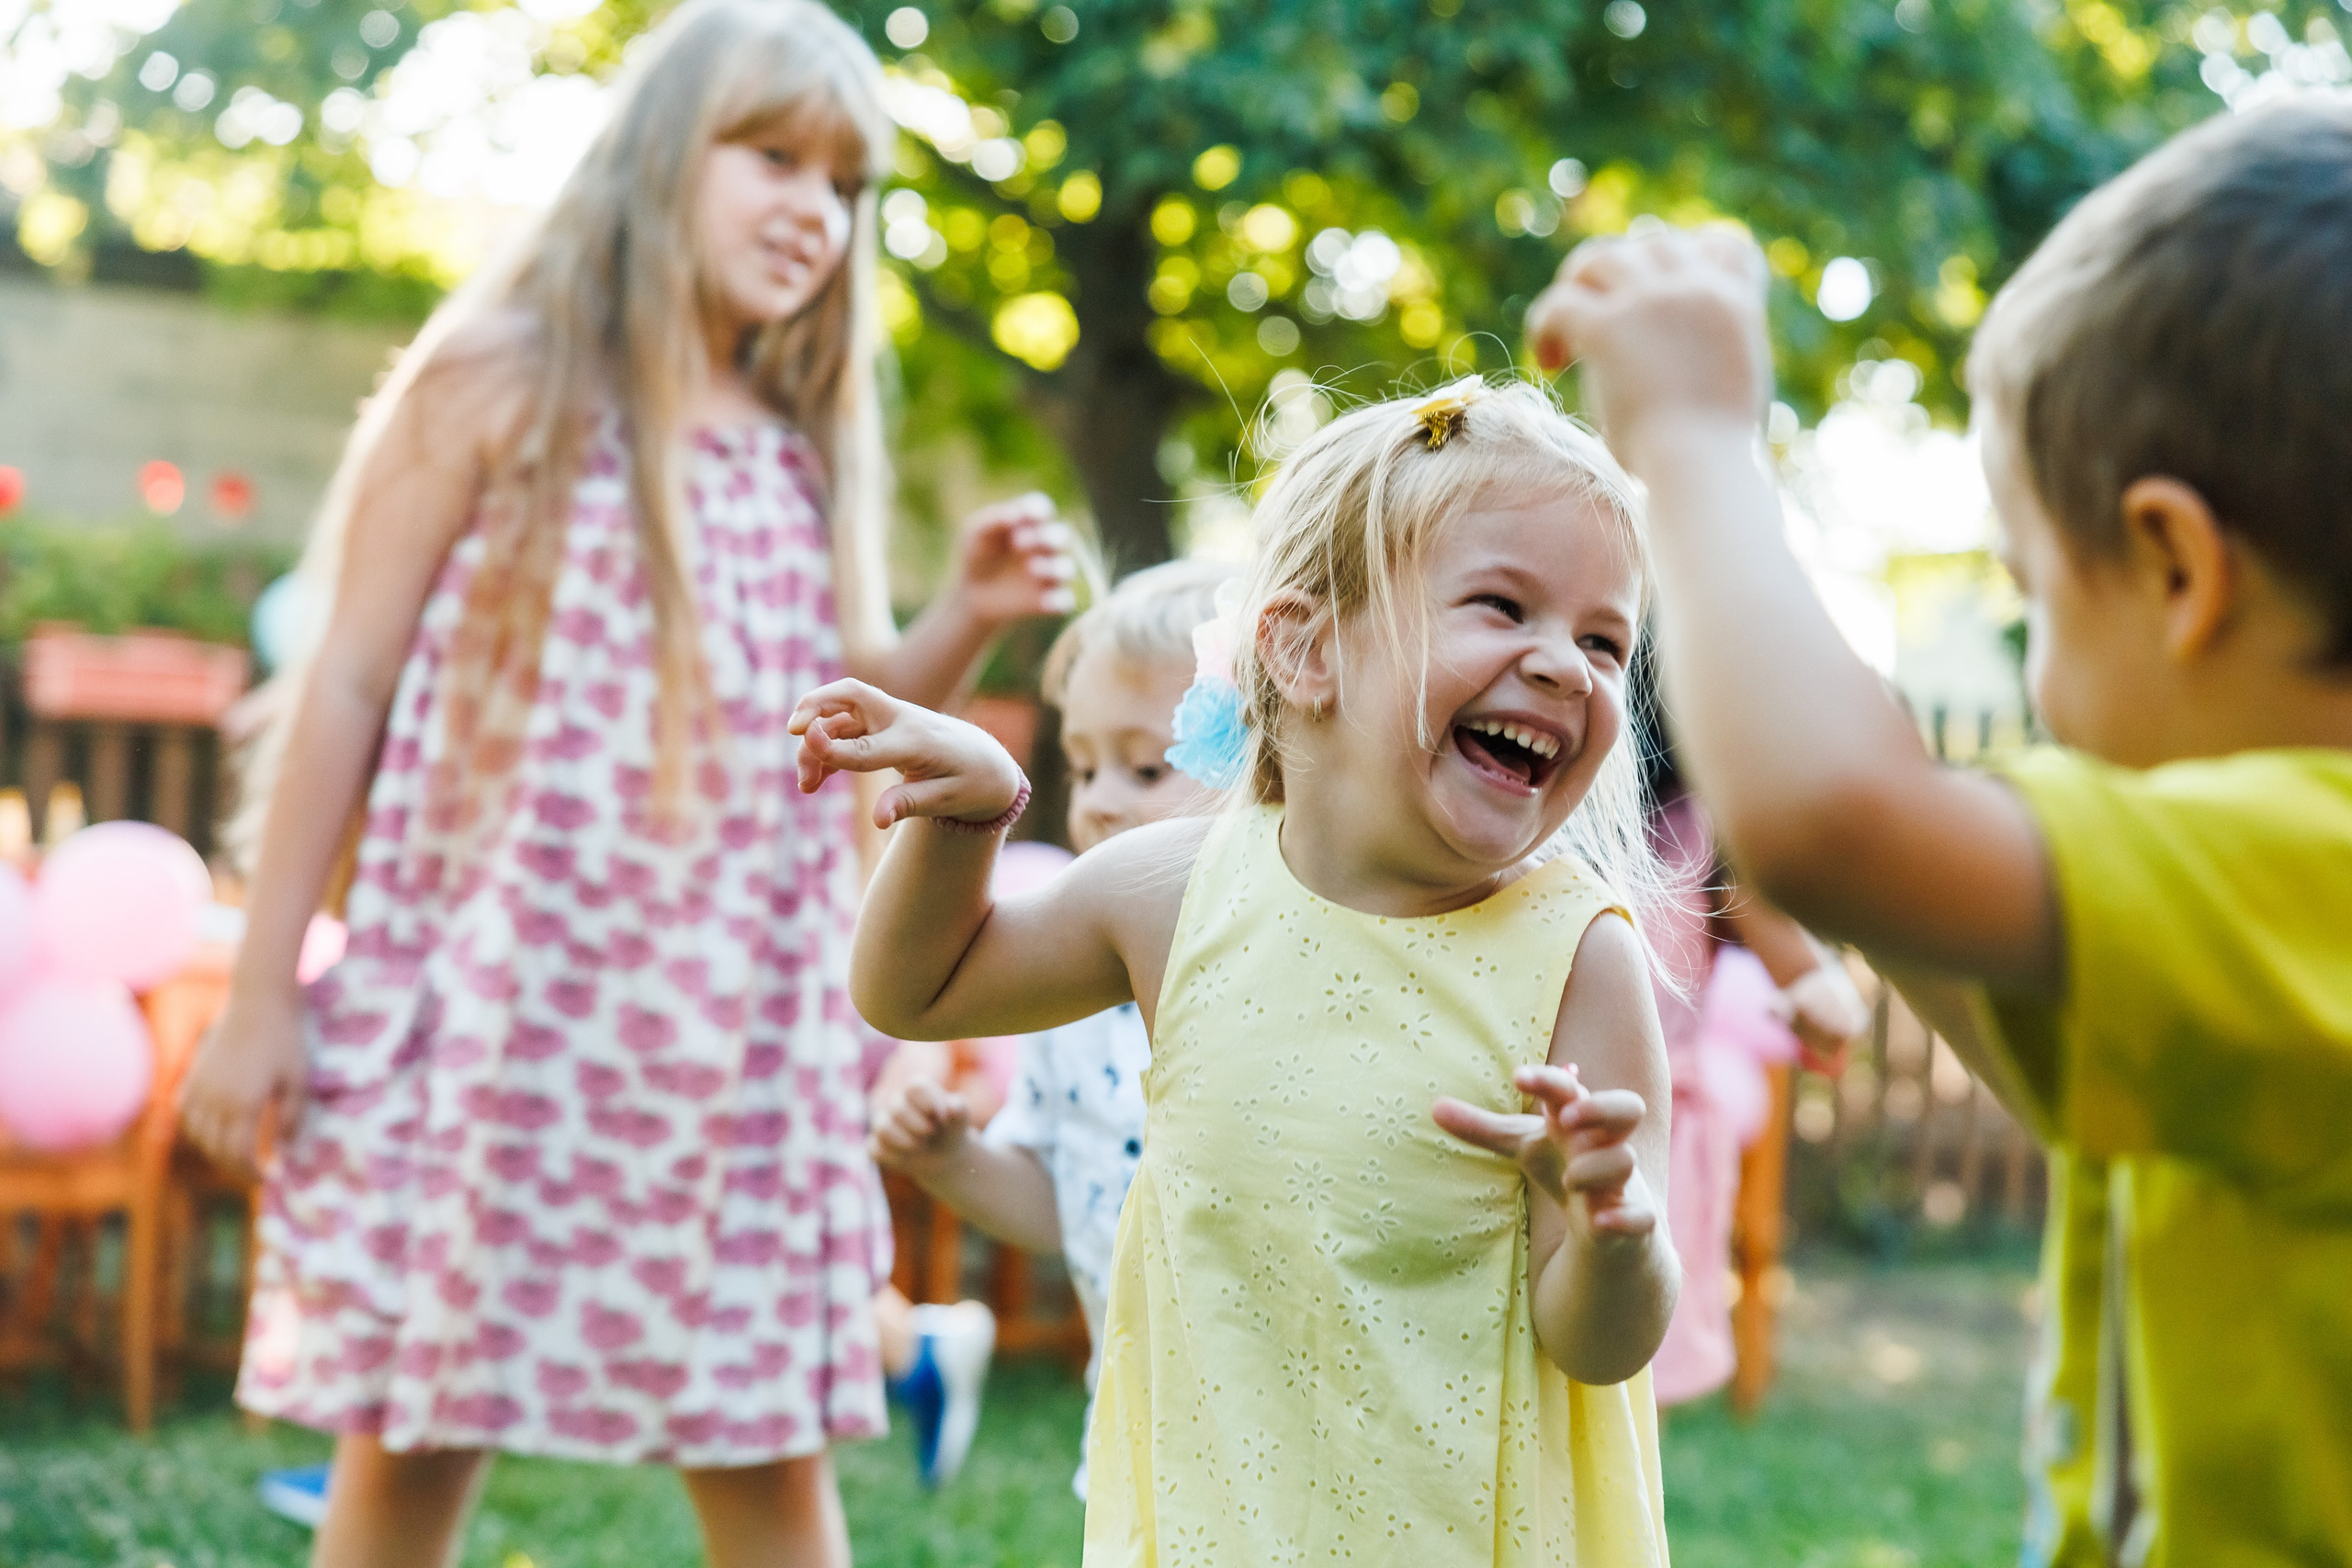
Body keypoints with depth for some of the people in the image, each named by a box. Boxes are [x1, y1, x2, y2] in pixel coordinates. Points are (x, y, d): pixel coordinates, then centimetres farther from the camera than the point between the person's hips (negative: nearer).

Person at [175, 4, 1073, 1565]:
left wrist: (967, 621, -2)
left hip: (734, 1030, 4)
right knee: (410, 1439, 5)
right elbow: (348, 686, -2)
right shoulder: (501, 375, 0)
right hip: (497, 1006, -3)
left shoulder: (806, 453, 12)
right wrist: (263, 991, -5)